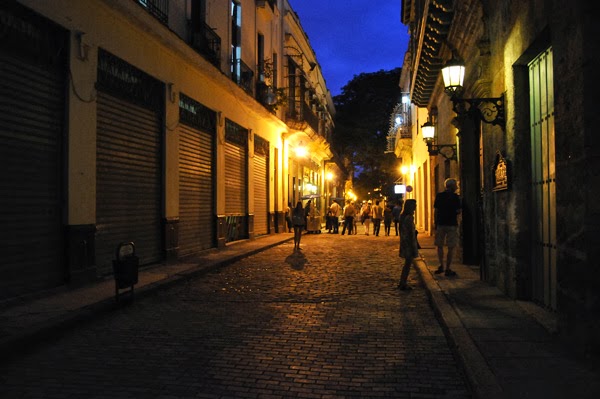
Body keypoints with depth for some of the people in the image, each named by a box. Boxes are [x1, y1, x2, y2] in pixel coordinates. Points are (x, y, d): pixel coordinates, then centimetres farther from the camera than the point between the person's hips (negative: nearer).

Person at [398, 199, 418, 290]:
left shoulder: (403, 216, 9)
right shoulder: (409, 217, -19)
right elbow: (411, 233, -20)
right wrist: (414, 247, -17)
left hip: (404, 242, 9)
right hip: (409, 243, -9)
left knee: (407, 263, 18)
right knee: (408, 264, 1)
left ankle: (402, 283, 24)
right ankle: (403, 284, 6)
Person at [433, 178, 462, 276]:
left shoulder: (439, 196, 5)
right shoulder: (455, 196, -7)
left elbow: (435, 210, 5)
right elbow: (458, 211, -10)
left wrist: (435, 223, 12)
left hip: (440, 224, 3)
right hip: (452, 224, -3)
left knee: (440, 245, 15)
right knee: (451, 247, 2)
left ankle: (441, 266, 12)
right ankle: (447, 269, 3)